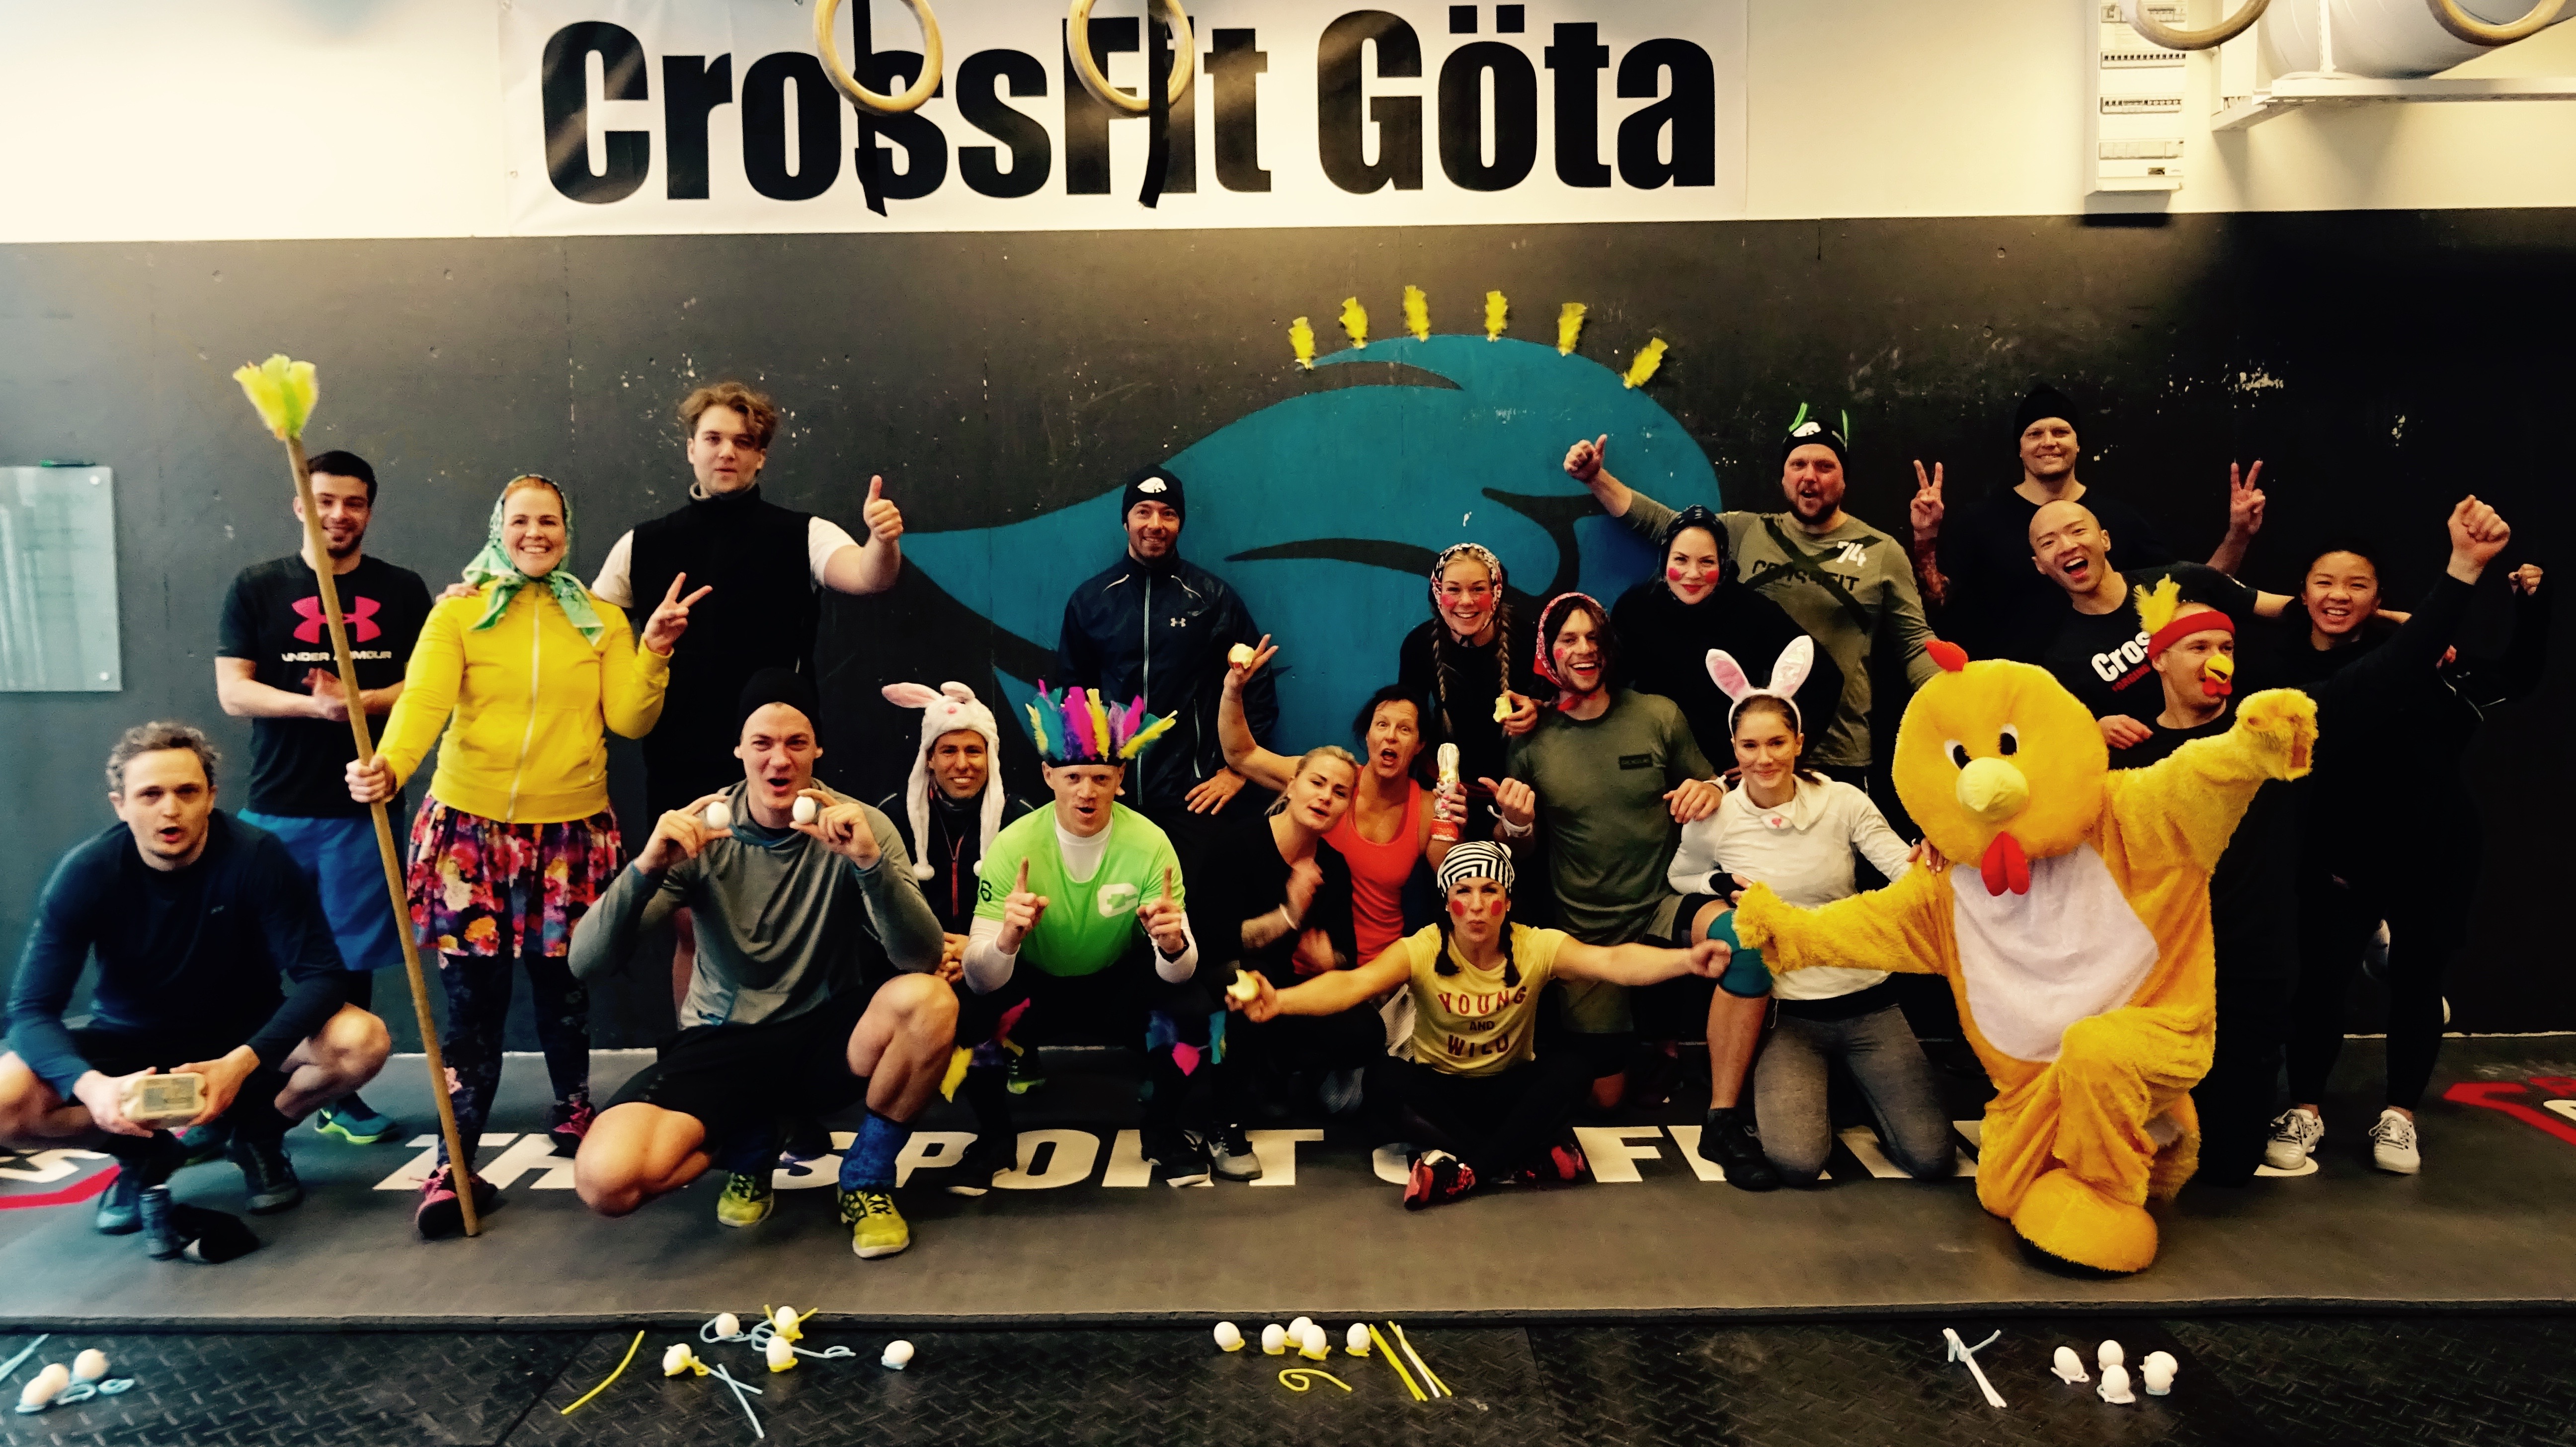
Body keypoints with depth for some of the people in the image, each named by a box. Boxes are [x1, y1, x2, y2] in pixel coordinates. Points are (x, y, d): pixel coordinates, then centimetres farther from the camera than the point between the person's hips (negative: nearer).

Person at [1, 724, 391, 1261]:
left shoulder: (257, 856, -21)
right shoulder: (86, 872, -17)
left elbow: (322, 974, -22)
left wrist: (242, 1063, -37)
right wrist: (91, 1085, -39)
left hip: (243, 1036, -1)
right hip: (128, 1044, 1)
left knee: (363, 1040, -30)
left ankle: (259, 1134, 2)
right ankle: (143, 1154, 4)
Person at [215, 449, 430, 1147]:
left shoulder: (402, 591, 7)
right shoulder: (257, 587, 6)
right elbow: (232, 692, -1)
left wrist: (360, 702, -17)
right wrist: (314, 704, -19)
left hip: (364, 807, 0)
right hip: (275, 807, 0)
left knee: (351, 957, 6)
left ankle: (340, 1097, 18)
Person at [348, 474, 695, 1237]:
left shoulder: (602, 621, 8)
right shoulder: (457, 615, 1)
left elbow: (629, 721, 1)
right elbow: (423, 700, -15)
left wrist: (654, 651, -12)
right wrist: (389, 765, -33)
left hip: (571, 832, 2)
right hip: (471, 828, -2)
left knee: (563, 983, 11)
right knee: (473, 996, -3)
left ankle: (572, 1110, 36)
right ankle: (455, 1164, 6)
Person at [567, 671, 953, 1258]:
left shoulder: (859, 826, -11)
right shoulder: (699, 833, -8)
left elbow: (921, 959, -23)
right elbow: (585, 963, -14)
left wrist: (871, 862, -40)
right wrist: (647, 868, -33)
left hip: (825, 1036, 0)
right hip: (721, 1041, 1)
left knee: (929, 1001, -32)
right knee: (605, 1179, -25)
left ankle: (865, 1181, -4)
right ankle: (749, 1146, 11)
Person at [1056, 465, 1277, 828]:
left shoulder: (1214, 597, 1)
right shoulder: (1090, 598, 6)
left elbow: (1256, 688, 3)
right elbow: (1072, 691, 15)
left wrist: (1237, 770, -1)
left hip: (1192, 796, -1)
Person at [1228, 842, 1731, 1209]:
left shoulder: (1536, 947, -16)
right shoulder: (1421, 950, -19)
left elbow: (1613, 961, -32)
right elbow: (1356, 982, -36)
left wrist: (1685, 959, -51)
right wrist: (1279, 1001, -55)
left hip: (1509, 1090, 1)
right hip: (1439, 1089, 0)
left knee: (1571, 1068, -28)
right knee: (1383, 1077, -31)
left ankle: (1466, 1171, -26)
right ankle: (1526, 1159, -27)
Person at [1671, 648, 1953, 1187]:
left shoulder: (1843, 802, -6)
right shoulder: (1714, 821, -7)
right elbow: (1679, 879, 12)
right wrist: (1720, 884, -10)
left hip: (1868, 1004, 1)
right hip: (1790, 1015, -1)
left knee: (1931, 1157, -7)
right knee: (1796, 1162, -19)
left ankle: (1855, 1082, 23)